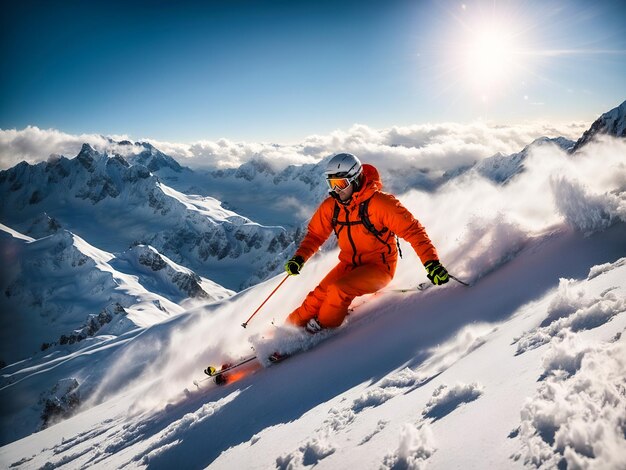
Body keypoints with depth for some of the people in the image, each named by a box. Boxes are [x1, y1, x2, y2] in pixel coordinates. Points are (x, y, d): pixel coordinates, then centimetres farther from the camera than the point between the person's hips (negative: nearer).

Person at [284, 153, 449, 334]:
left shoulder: (379, 203, -21)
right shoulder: (331, 206, -3)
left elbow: (412, 230, -20)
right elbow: (315, 234, 9)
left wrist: (432, 263, -27)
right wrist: (299, 258, -7)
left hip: (378, 267, -5)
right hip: (349, 264, 5)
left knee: (338, 290, -27)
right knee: (319, 296, -15)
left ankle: (319, 332, -5)